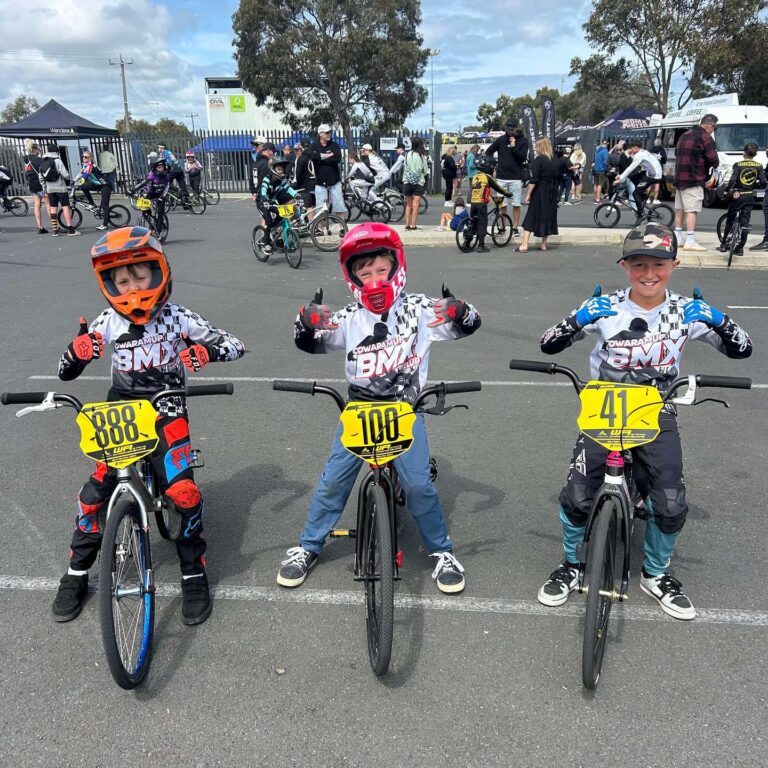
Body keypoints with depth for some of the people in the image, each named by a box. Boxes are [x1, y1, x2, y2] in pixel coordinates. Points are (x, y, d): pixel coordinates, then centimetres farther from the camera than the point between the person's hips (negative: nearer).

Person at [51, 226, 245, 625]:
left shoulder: (176, 317, -11)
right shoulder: (109, 322, -5)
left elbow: (235, 345, -11)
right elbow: (65, 372, -1)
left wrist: (206, 350, -33)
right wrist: (76, 351, -25)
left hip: (166, 411, -2)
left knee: (182, 491, -17)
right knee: (95, 493, -7)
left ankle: (194, 575, 4)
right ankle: (76, 575, 17)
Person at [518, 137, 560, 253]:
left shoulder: (539, 160, -11)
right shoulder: (557, 161, 8)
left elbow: (534, 179, -17)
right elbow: (559, 179, 12)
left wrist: (529, 194, -15)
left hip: (539, 192, -6)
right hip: (552, 193, 6)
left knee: (531, 217, -3)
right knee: (548, 216, 12)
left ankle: (524, 245, -9)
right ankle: (543, 244, 15)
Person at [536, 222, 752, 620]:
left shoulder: (688, 311, -5)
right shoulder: (603, 308, -10)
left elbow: (741, 350, 2)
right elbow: (548, 345, -9)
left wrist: (717, 320, -19)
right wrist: (580, 320, -27)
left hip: (657, 416, 1)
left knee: (671, 505, -7)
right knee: (577, 495, -7)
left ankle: (656, 573, 22)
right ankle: (570, 565, 21)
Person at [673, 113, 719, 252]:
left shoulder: (684, 135, 16)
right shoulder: (705, 137, -10)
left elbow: (677, 154, 22)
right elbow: (713, 159, -14)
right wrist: (715, 165, 7)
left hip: (679, 178, 8)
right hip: (694, 180, -8)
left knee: (680, 209, 13)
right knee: (692, 210, -9)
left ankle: (678, 238, 20)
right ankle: (690, 242, -11)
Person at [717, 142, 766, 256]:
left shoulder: (738, 165, -8)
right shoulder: (759, 166, 0)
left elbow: (732, 180, -20)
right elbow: (763, 183, -4)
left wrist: (727, 190, -4)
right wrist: (754, 185, 14)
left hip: (737, 196, -2)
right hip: (750, 197, 2)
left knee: (730, 220, 11)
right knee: (745, 222, 5)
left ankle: (724, 245, 14)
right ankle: (740, 248, 3)